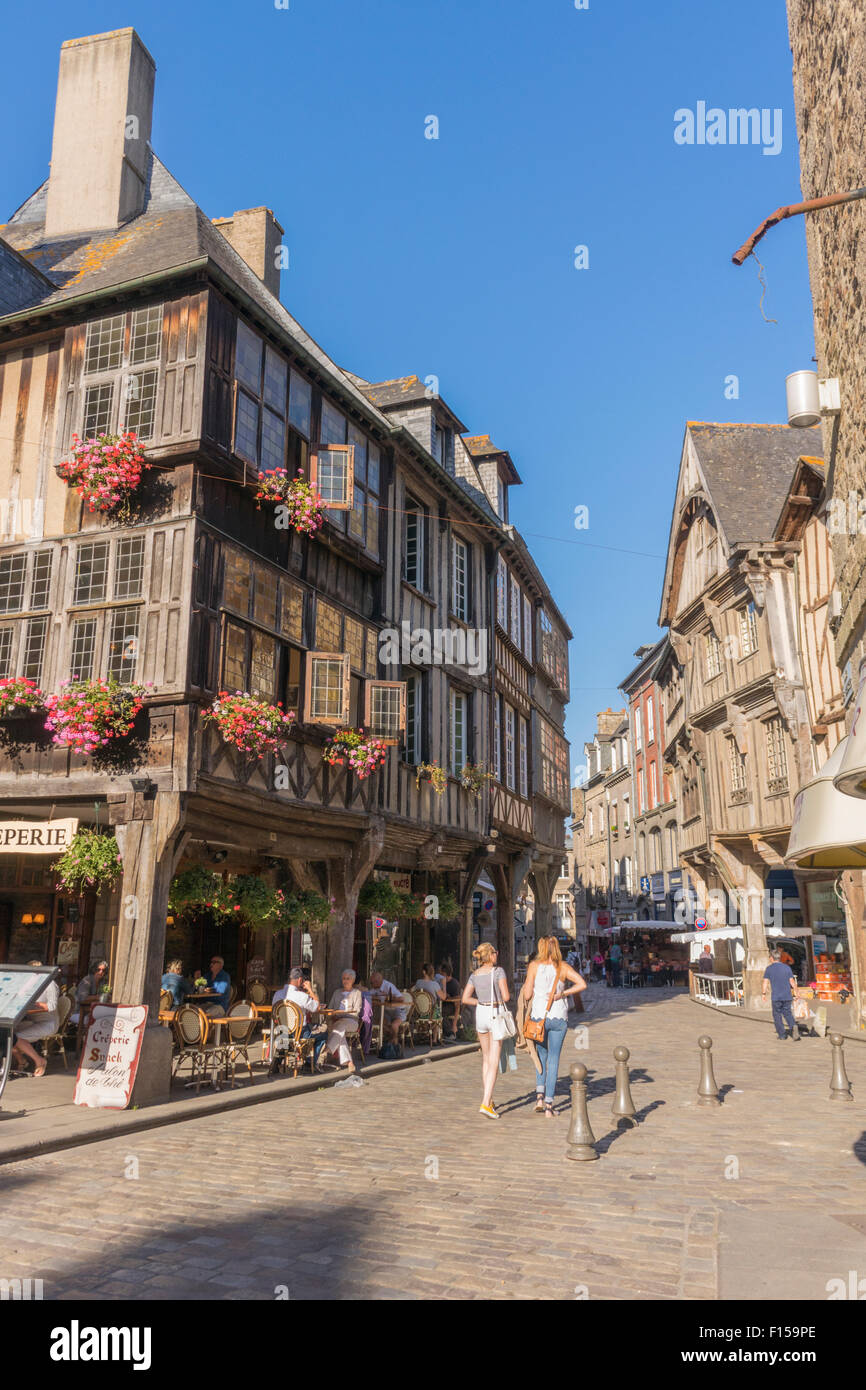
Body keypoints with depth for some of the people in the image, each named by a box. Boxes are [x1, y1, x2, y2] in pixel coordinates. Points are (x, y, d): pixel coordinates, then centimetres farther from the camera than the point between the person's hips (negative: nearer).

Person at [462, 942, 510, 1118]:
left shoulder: (475, 975, 4)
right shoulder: (498, 971, -10)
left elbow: (465, 998, 1)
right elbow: (506, 996, -13)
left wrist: (482, 1003, 10)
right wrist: (499, 1000, 9)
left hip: (481, 1013, 5)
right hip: (496, 1015, -5)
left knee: (486, 1059, 18)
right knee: (494, 1062, -4)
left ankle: (488, 1099, 24)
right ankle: (485, 1103, -13)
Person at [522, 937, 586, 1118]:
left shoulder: (534, 966, -4)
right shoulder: (563, 967, 0)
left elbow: (527, 994, -4)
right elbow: (582, 984, -10)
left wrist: (527, 986, 16)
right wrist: (563, 993, -2)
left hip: (538, 1016, 0)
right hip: (559, 1017, 0)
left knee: (541, 1054, 21)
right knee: (554, 1059, 8)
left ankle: (540, 1094, 6)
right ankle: (549, 1105, 6)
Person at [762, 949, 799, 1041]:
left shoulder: (769, 968, -2)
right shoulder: (787, 967, 4)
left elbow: (765, 983, -4)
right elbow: (792, 982, 2)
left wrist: (763, 994, 8)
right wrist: (796, 992, 15)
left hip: (776, 996, -2)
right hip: (787, 996, 2)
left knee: (777, 1015, 11)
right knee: (788, 1013, 13)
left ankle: (782, 1035, 11)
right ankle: (793, 1027, -14)